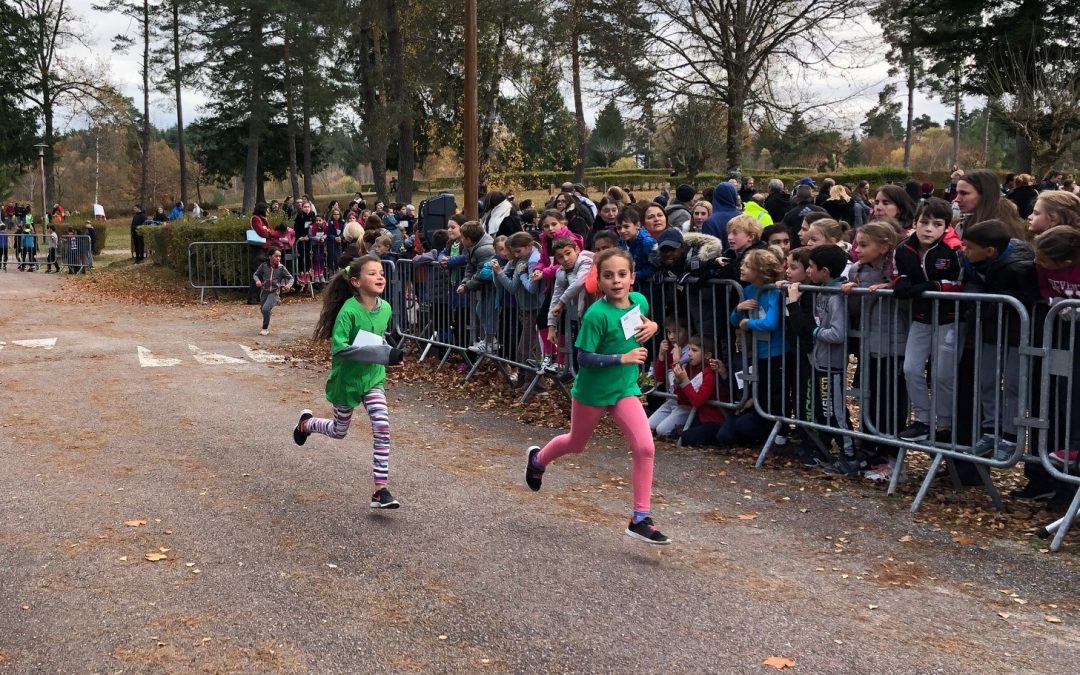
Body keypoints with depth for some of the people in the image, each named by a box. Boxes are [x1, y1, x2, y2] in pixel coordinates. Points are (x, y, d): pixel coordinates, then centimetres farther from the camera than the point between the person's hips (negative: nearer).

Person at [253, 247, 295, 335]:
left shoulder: (281, 268, -9)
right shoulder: (264, 266, -6)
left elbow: (290, 278, -2)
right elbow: (256, 274, 6)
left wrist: (289, 285, -22)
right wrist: (257, 280, -15)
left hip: (274, 292, -3)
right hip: (264, 291, 3)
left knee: (266, 308, -22)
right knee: (264, 310, 17)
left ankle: (265, 329, -6)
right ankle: (267, 326, 46)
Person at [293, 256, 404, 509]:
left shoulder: (385, 308, -5)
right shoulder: (349, 310, -24)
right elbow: (339, 347, -30)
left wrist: (388, 353, -3)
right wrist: (382, 354, -35)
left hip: (373, 377, 4)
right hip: (346, 378, -4)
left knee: (382, 428, -13)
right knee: (339, 431, 17)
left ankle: (381, 491, -7)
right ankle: (306, 423, 51)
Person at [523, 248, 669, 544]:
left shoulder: (639, 301, -6)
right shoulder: (597, 313, -24)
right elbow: (584, 357, -23)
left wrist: (651, 326, -6)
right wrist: (621, 358, -31)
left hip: (625, 389, 4)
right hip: (592, 390, -4)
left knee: (645, 448, -14)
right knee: (576, 443, 21)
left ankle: (640, 519, -5)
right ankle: (537, 458, 55)